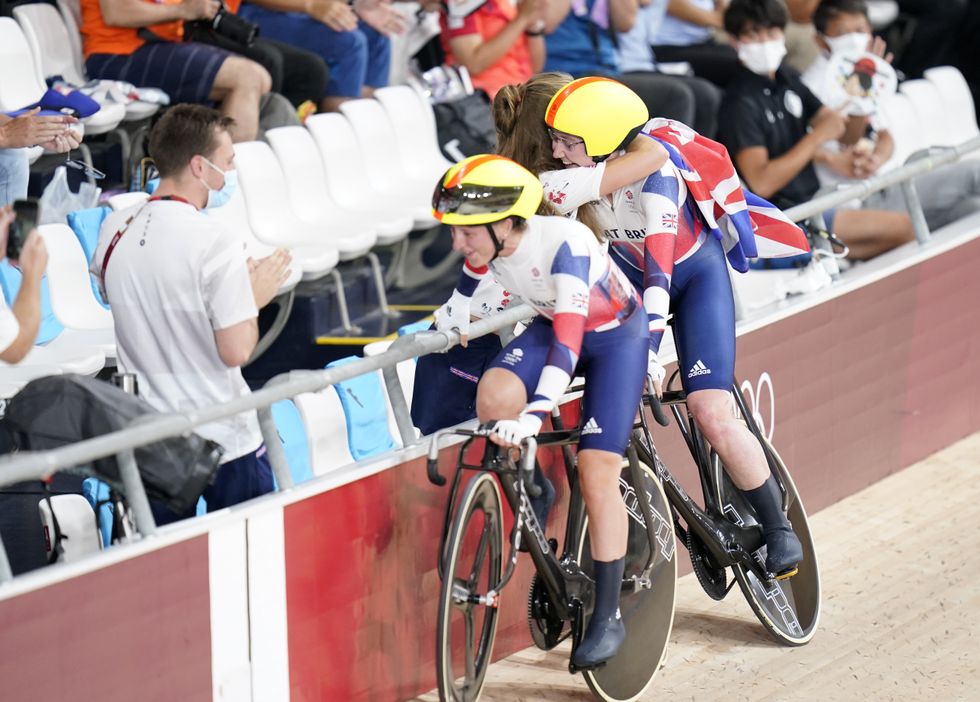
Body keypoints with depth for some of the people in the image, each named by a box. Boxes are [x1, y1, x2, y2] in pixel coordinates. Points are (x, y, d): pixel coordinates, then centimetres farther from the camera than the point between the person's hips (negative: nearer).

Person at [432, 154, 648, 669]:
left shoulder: (565, 244, -37)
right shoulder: (486, 241, -18)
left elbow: (568, 339, -45)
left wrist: (534, 415, -54)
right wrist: (456, 324, 18)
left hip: (615, 335, -6)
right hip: (552, 325, 6)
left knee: (596, 471, -14)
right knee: (494, 398, -25)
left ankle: (608, 617, -6)